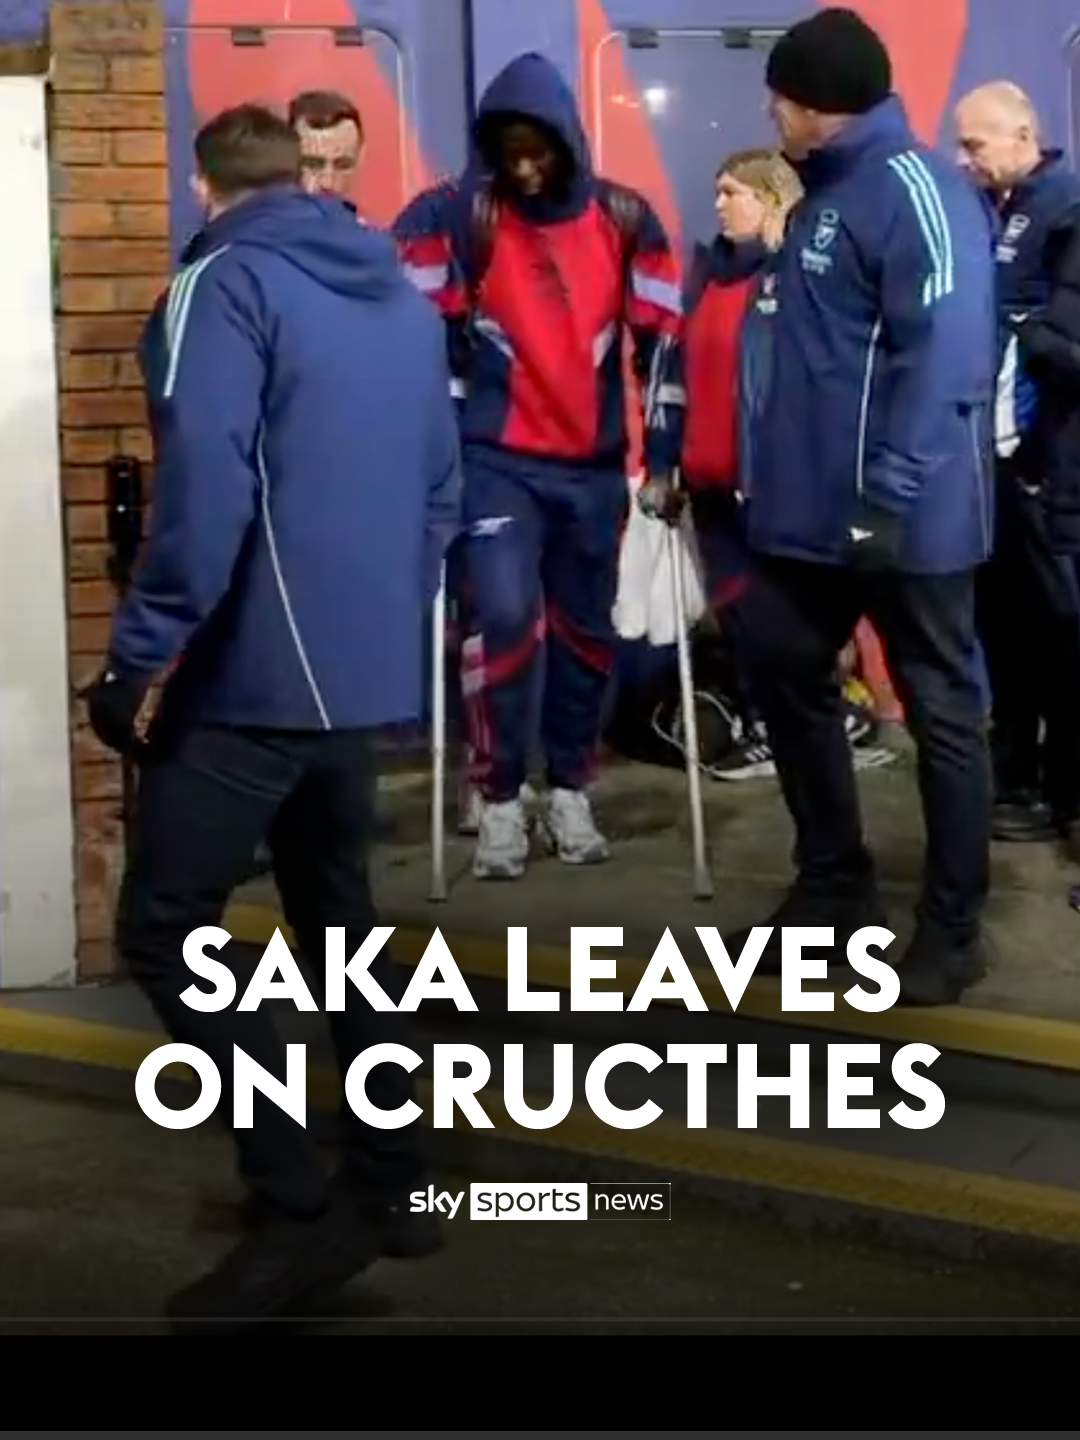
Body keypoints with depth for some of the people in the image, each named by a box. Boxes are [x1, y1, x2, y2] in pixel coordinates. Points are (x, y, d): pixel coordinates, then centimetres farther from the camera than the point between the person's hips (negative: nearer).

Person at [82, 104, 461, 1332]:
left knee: (162, 935, -2)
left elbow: (203, 488, -20)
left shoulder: (225, 280, -9)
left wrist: (135, 655, -16)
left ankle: (300, 1215, -3)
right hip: (365, 669, 8)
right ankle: (388, 1183, 25)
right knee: (338, 922, 19)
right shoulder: (402, 294, 15)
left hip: (257, 672, -8)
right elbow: (440, 488, 18)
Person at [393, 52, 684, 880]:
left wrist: (664, 451, 4)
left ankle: (570, 794, 25)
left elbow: (662, 335, 6)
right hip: (497, 460, -3)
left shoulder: (624, 218, 1)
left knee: (586, 630, 10)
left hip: (595, 465, 3)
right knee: (505, 618, -15)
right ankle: (501, 803, 0)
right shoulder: (457, 216, -7)